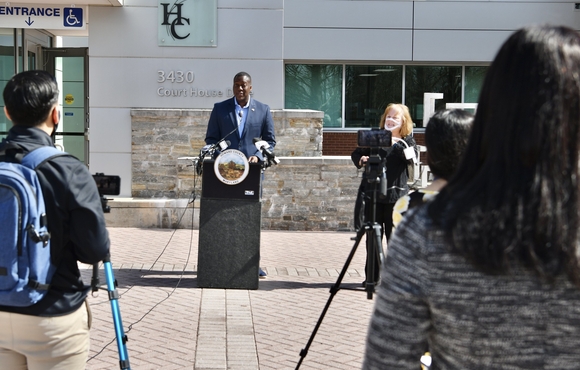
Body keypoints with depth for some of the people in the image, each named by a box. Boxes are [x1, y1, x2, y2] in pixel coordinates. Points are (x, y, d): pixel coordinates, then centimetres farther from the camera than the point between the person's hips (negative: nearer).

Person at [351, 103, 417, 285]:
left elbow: (411, 157, -13)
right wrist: (360, 159, -9)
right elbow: (356, 154, 13)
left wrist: (397, 143, -27)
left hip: (396, 195, -2)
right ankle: (372, 276, 14)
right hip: (372, 194, 2)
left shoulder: (407, 141, 6)